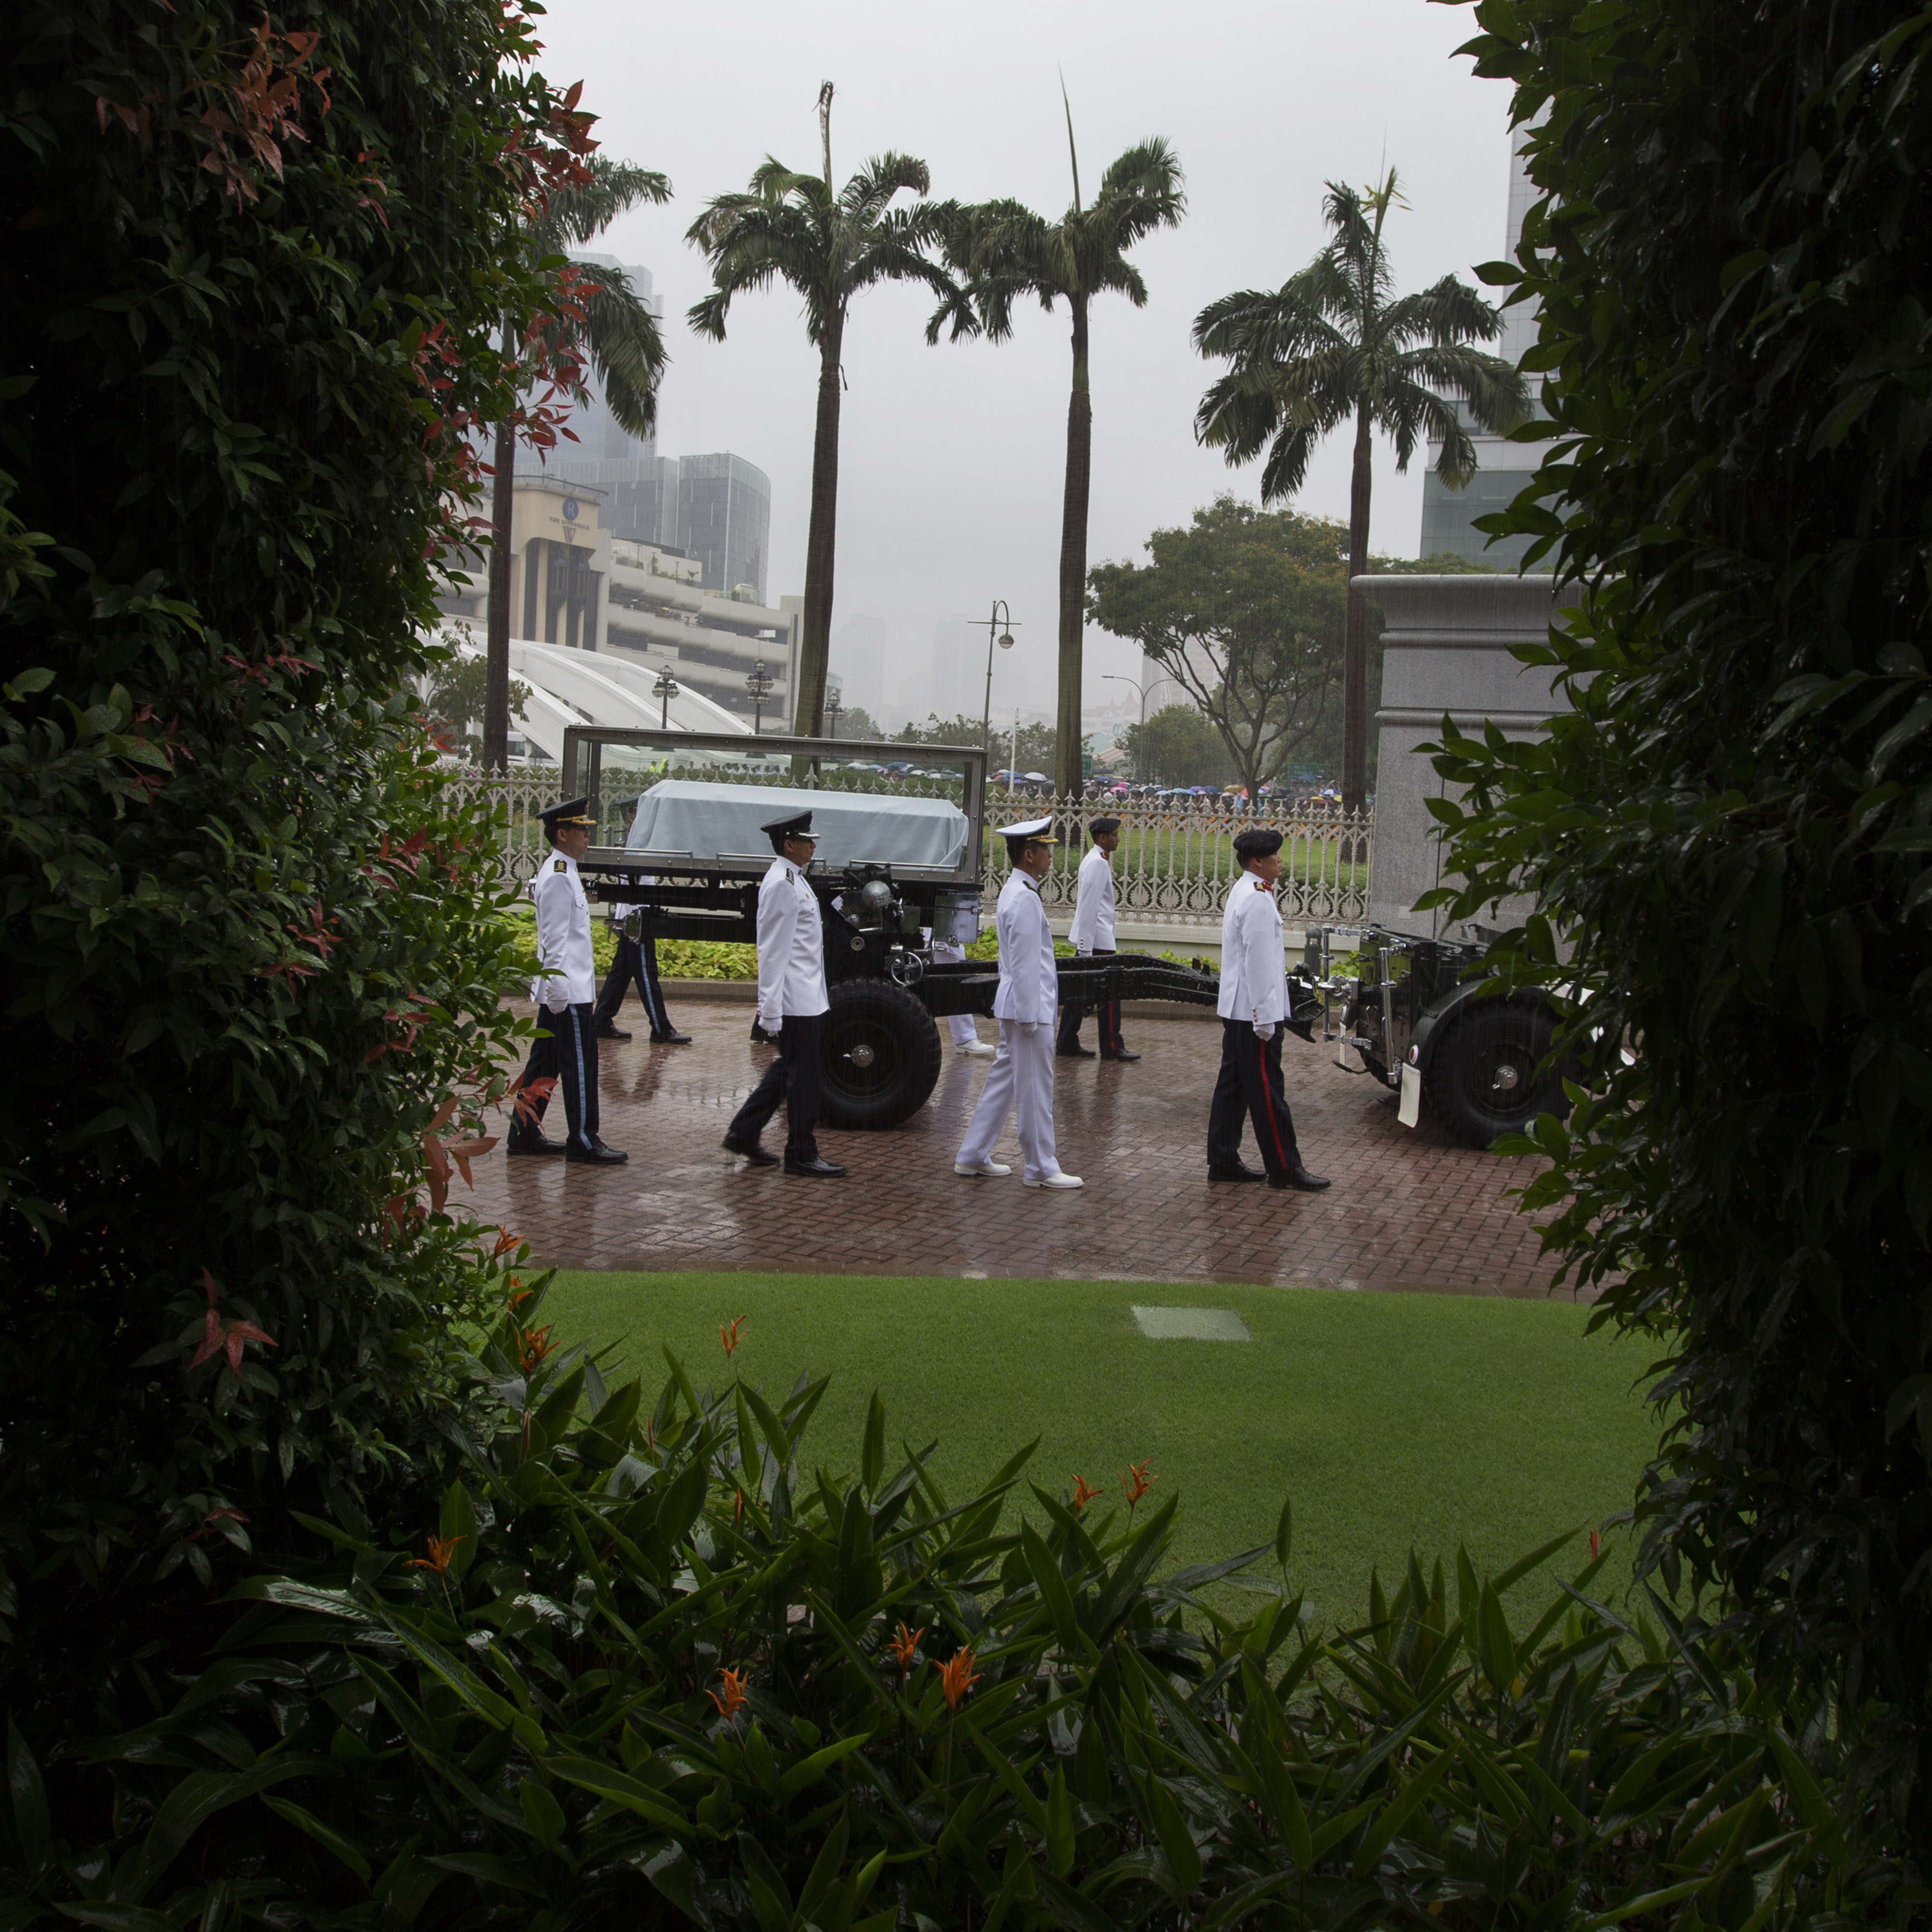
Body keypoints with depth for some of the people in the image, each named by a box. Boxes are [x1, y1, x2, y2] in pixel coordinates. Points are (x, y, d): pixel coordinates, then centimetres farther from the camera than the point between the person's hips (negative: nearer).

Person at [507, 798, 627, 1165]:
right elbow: (555, 939, -19)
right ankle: (583, 1142, 2)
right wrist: (558, 989, -21)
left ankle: (525, 1134, 19)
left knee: (545, 1063, 13)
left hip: (560, 990, 10)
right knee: (579, 1065, -4)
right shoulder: (559, 877, -15)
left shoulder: (562, 873, 16)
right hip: (568, 990, -10)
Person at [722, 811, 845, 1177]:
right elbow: (772, 951, -20)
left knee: (787, 1069, 16)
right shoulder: (782, 884, -16)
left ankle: (743, 1133, 23)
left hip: (808, 997, 10)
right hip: (796, 1001, -10)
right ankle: (801, 1154, 8)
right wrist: (771, 1007, -22)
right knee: (802, 1075, -1)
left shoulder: (793, 880, 16)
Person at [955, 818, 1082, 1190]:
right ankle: (1041, 1169, 5)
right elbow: (1024, 964, -21)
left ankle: (972, 1156, 20)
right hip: (1028, 1007, -10)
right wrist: (1030, 1015, -19)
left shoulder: (1013, 892, 14)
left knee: (1003, 1079, 15)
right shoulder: (1025, 900, -19)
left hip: (1014, 1006, 10)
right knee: (1035, 1089, -2)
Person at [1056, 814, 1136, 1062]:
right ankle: (1112, 1047, 1)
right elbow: (1088, 907, -20)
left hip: (1090, 939, 10)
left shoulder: (1097, 861, 17)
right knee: (1109, 994, -4)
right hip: (1098, 940, -10)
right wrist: (1086, 947, -21)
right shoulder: (1097, 864, -15)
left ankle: (1067, 1044, 14)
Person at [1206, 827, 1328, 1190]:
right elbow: (1258, 963, -21)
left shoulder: (1244, 893, 15)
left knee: (1232, 1086, 12)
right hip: (1255, 1011, -11)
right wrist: (1265, 1019, -20)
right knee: (1266, 1091, -4)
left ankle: (1223, 1161, 18)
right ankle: (1284, 1168, 2)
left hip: (1237, 1011, 11)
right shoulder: (1257, 901, -18)